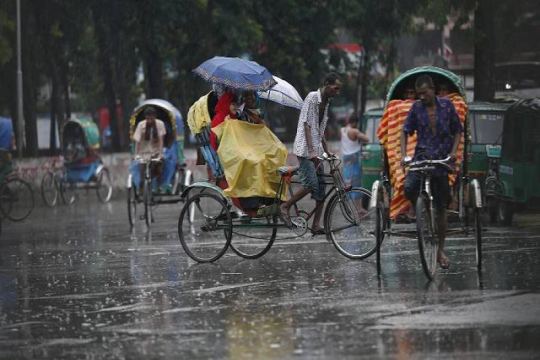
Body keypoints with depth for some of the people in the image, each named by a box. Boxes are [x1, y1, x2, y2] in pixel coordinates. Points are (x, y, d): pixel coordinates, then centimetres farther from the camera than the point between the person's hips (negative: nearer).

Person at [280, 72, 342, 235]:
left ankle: (316, 225, 2)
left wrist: (327, 151, 22)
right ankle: (285, 206, -2)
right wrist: (311, 151, -24)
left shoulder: (325, 102, 16)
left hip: (317, 150, 9)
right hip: (305, 149, -9)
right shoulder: (312, 97, -10)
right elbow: (306, 125, -17)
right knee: (311, 184, -18)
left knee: (321, 188, 2)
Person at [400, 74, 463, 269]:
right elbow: (405, 132, 6)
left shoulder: (447, 105, 2)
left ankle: (441, 251, 15)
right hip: (421, 157, 0)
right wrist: (403, 155, -8)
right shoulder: (416, 108, 2)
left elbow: (457, 131, 8)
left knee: (441, 208, 5)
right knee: (409, 188, -30)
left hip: (441, 160, 0)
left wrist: (453, 151, -7)